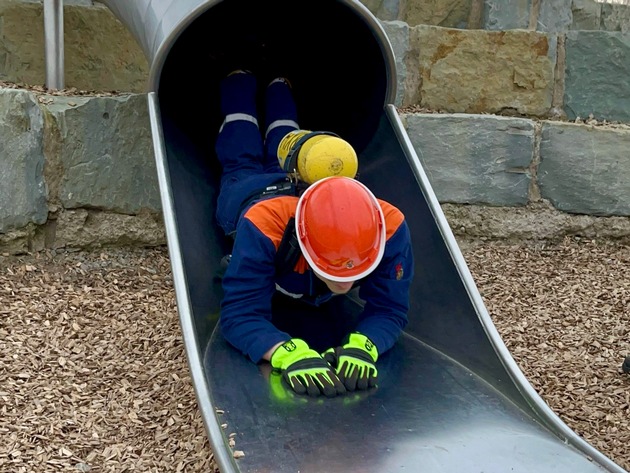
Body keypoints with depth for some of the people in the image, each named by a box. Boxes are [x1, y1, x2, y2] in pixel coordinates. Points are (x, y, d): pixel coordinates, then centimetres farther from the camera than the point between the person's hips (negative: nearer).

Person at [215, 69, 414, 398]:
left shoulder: (388, 228, -50)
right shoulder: (264, 225, -57)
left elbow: (389, 309, -43)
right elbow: (240, 313, -57)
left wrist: (362, 347, -66)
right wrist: (289, 354, -77)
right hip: (248, 192, -2)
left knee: (281, 147, 39)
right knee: (243, 160, 37)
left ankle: (278, 88, 66)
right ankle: (240, 83, 61)